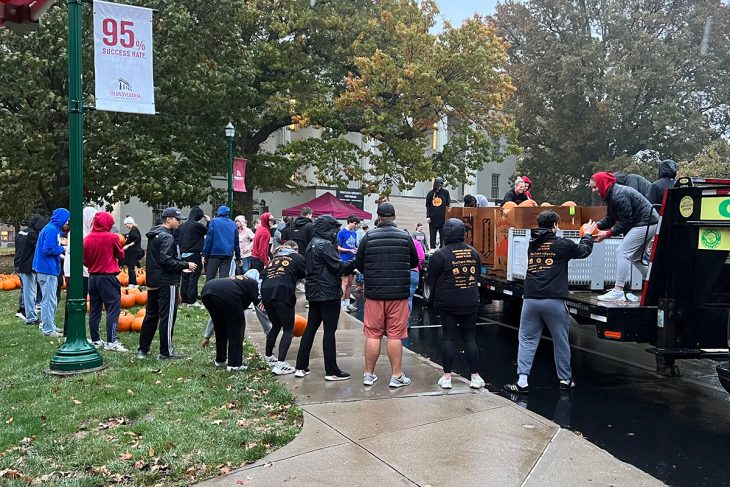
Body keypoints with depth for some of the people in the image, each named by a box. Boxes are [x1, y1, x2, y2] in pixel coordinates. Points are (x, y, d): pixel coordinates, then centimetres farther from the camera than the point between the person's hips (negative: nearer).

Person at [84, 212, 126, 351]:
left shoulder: (87, 239, 2)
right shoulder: (112, 237, -12)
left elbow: (85, 261, 9)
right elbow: (121, 256, 1)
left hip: (92, 277, 6)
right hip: (108, 277, -6)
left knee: (94, 309, 12)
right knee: (113, 308, -4)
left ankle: (95, 340, 18)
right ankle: (111, 342, -10)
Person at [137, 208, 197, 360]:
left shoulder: (153, 235, 14)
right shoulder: (167, 237, -16)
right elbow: (166, 260, -24)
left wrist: (181, 265, 15)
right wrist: (186, 265, -15)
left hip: (152, 282, 10)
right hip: (166, 283, -9)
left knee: (151, 315, 16)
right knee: (167, 317, -3)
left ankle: (142, 349, 22)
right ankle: (165, 352, 2)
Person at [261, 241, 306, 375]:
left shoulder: (274, 258, 27)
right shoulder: (297, 257, 15)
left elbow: (264, 276, 23)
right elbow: (304, 275, 12)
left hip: (265, 293, 6)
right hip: (282, 294, -6)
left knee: (276, 326, 25)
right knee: (288, 330, 1)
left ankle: (268, 356, 37)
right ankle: (280, 364, -13)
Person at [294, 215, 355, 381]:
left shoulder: (312, 244, 14)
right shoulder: (325, 244, -16)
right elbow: (339, 266, -20)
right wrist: (355, 263, -9)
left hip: (313, 292, 9)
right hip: (328, 293, -9)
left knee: (310, 328, 12)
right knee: (329, 331, -3)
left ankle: (301, 367, 15)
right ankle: (332, 371, 2)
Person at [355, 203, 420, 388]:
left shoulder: (368, 237, -3)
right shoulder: (405, 237, -1)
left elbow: (358, 264, 3)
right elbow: (414, 263, 10)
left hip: (374, 292, 1)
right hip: (399, 293, 0)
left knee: (373, 334, 9)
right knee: (395, 335, 4)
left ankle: (369, 374, 17)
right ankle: (396, 376, 10)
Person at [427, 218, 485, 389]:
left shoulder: (440, 254, -11)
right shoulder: (474, 253, 4)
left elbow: (432, 280, -3)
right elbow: (478, 276, 14)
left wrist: (436, 299, 11)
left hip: (448, 304, -3)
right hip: (471, 303, 3)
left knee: (449, 338, 3)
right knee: (469, 338, 9)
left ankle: (447, 377, 6)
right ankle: (475, 377, 10)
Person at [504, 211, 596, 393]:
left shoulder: (532, 245, 11)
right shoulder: (562, 244, -3)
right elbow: (584, 251, 15)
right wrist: (588, 234, 34)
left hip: (530, 299, 3)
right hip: (554, 301, -3)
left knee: (527, 340, 8)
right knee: (561, 341, 12)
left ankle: (522, 380, -1)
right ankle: (565, 379, 25)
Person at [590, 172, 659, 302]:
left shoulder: (619, 196, -22)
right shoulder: (611, 195, 10)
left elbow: (626, 222, -21)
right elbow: (610, 220, 11)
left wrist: (608, 234, -18)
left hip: (646, 224, -11)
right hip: (649, 224, 11)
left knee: (622, 252, -15)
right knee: (635, 257, 20)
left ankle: (618, 291, -18)